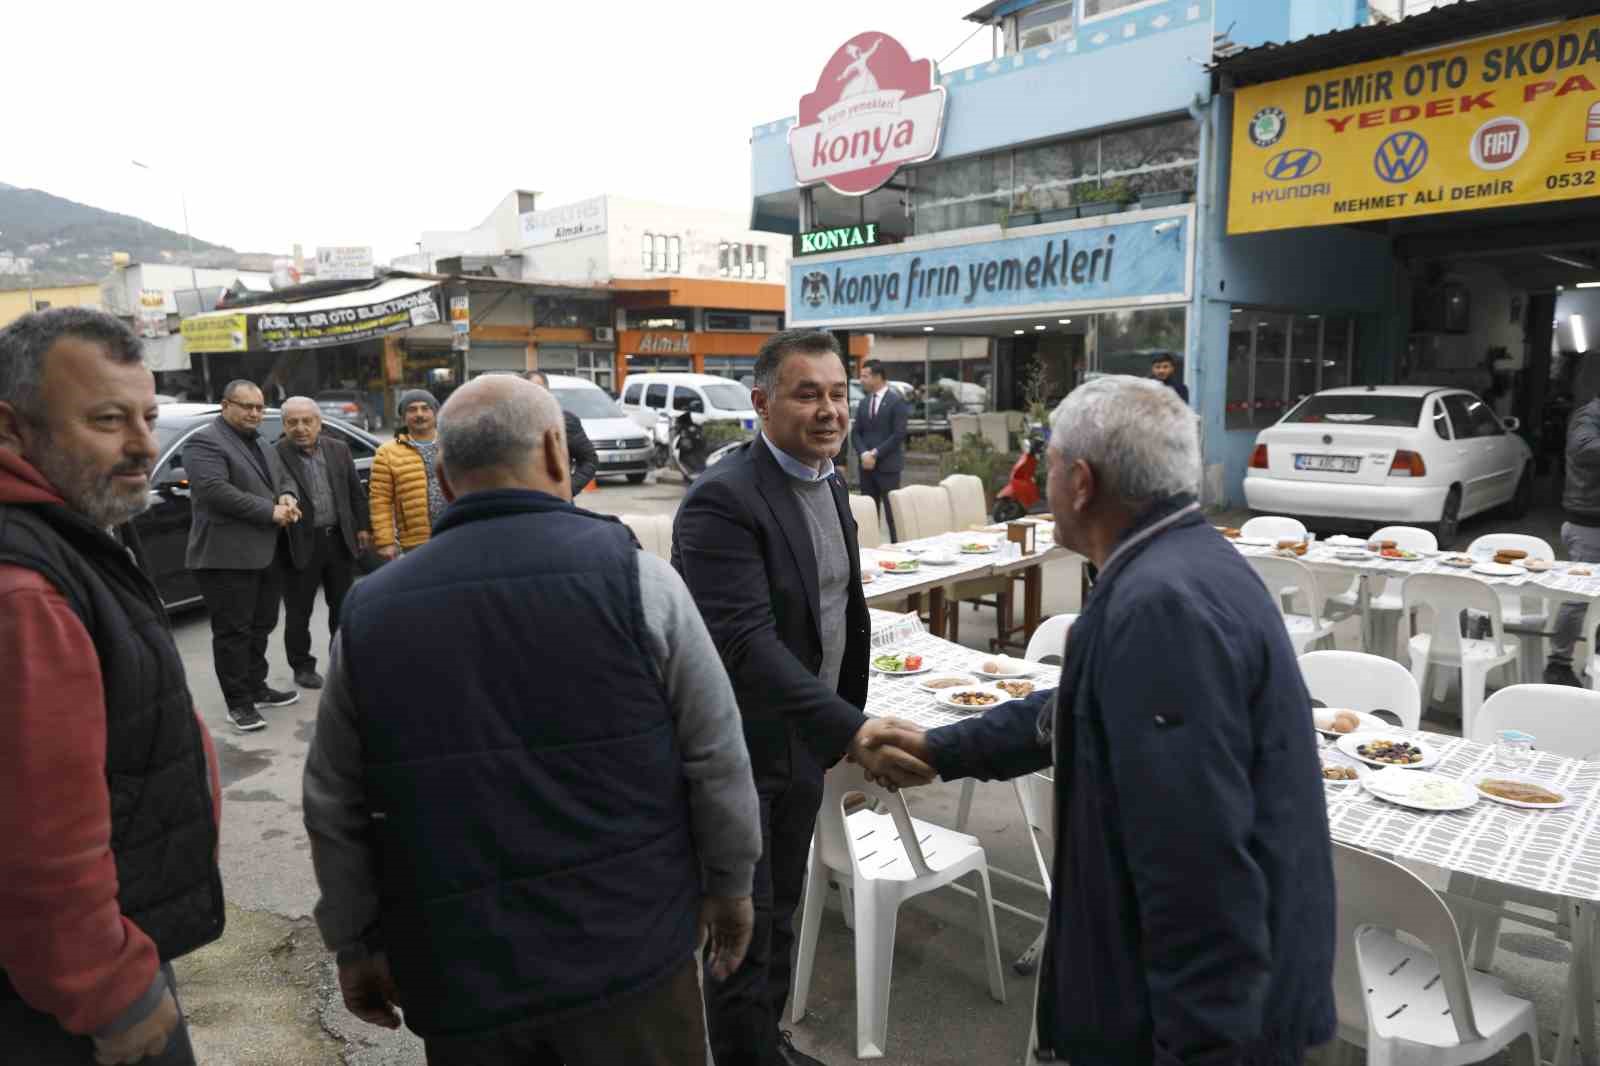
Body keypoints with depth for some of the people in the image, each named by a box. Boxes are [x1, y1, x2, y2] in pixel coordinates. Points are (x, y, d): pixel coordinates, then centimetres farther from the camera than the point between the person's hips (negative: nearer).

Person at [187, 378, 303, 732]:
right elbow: (215, 490, -21)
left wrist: (287, 498, -1)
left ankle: (256, 688, 28)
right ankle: (238, 703, 5)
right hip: (227, 555, -8)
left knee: (261, 626, 16)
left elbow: (284, 478, 24)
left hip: (268, 553, 9)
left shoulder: (262, 444, 19)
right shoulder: (204, 443, -9)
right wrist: (270, 512, -19)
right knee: (233, 631, -2)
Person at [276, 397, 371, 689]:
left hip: (340, 539, 4)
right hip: (301, 544, -4)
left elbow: (356, 492, 10)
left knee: (343, 606, 15)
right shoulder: (275, 455, -10)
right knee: (298, 610, 7)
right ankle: (302, 666, 21)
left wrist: (362, 527, 8)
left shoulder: (339, 449, 6)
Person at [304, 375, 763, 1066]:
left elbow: (335, 808, 4)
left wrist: (354, 944, 17)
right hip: (630, 952, -2)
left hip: (458, 971, 3)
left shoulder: (369, 612, -3)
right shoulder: (633, 576, -12)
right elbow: (715, 758, -8)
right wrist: (730, 887, 6)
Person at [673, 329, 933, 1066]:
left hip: (804, 740, 8)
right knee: (745, 928, 10)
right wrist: (853, 732, -37)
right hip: (741, 750, -8)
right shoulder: (723, 498, -22)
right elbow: (745, 643, -31)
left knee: (781, 914, 23)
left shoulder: (830, 486, 5)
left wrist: (851, 725, 15)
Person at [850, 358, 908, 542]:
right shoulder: (863, 403, 15)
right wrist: (863, 454, -7)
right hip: (866, 465, 6)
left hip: (887, 465, -5)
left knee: (892, 510, -4)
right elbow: (855, 433, 11)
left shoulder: (896, 401, -4)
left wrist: (876, 453, -12)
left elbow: (899, 434, -11)